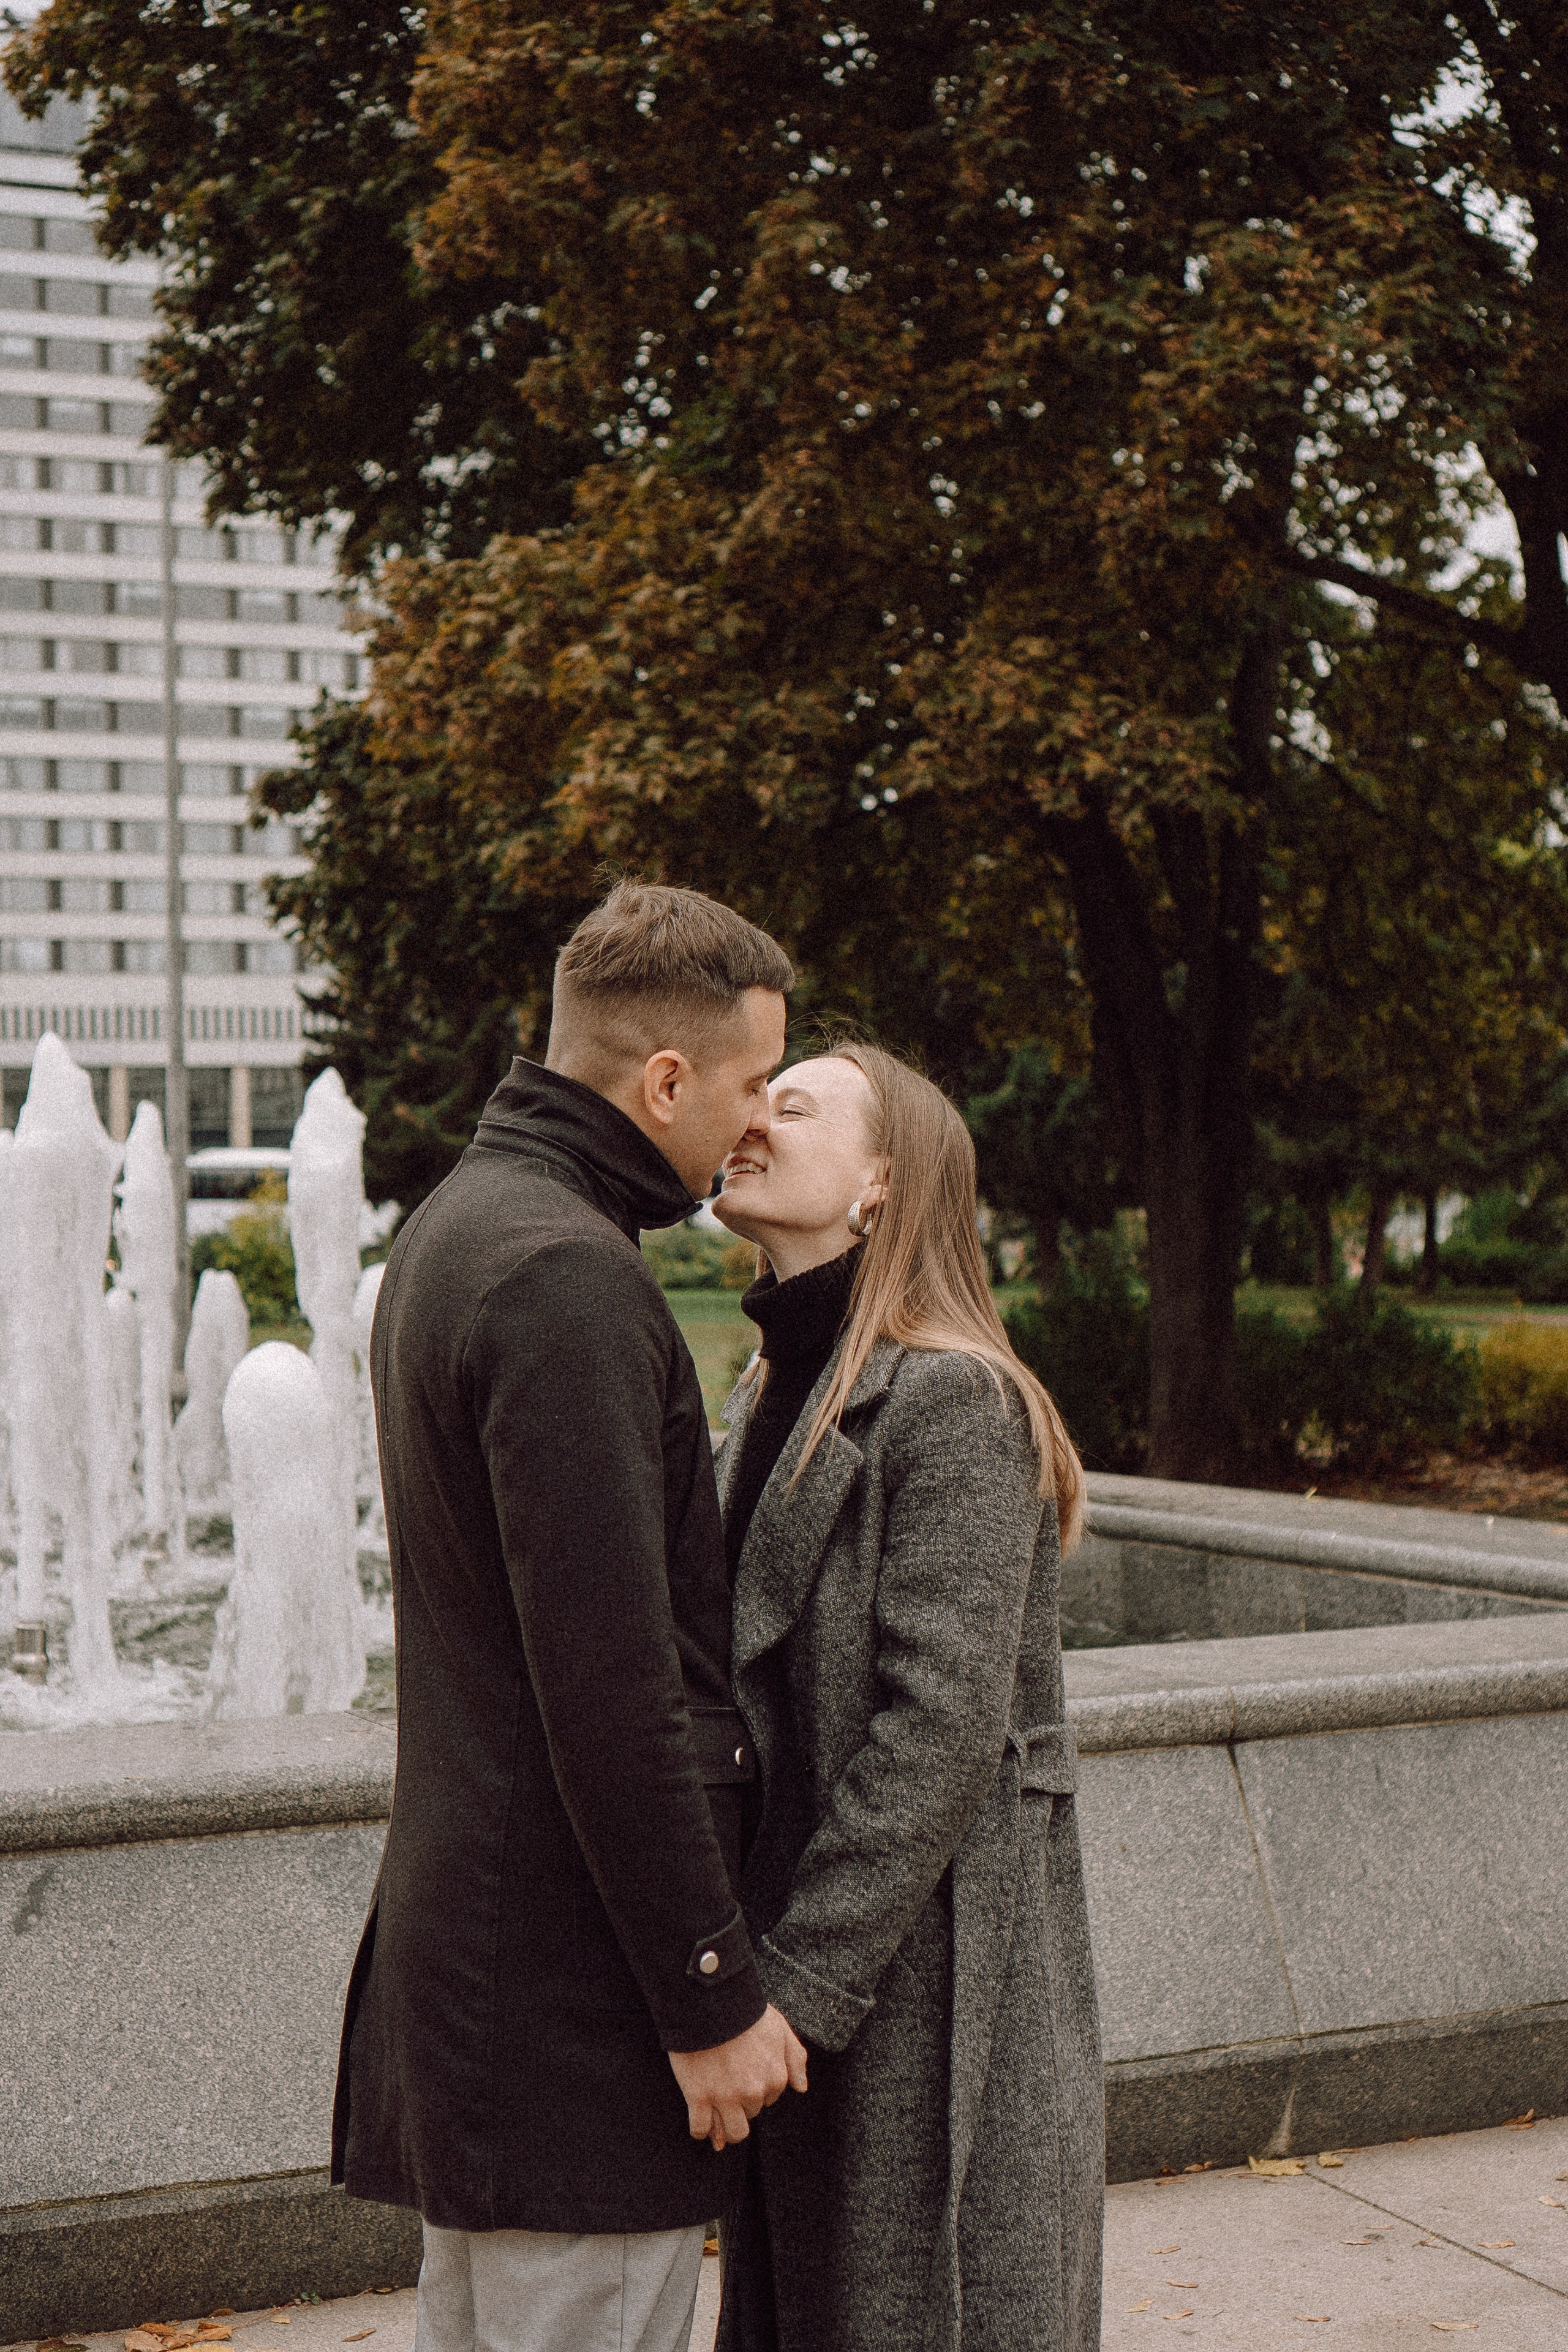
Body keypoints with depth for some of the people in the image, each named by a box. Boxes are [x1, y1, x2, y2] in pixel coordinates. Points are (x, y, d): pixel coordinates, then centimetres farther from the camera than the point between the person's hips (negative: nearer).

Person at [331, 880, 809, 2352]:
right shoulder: (566, 1277, -20)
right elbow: (611, 1687, -24)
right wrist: (711, 1996, -18)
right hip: (573, 1978, -10)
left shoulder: (456, 1224, 13)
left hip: (459, 1930, 10)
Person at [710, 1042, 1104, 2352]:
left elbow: (940, 1730, -21)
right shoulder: (776, 1399, 11)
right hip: (794, 1949, 8)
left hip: (927, 1985, -8)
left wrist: (793, 1987, -20)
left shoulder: (955, 1402, -16)